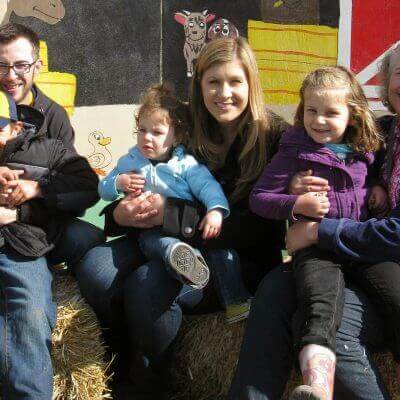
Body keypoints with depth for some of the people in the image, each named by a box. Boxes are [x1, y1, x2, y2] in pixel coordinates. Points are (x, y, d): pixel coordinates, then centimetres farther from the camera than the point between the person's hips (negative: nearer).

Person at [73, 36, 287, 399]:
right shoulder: (188, 132, 6)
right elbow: (161, 195, 11)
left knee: (148, 283, -31)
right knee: (94, 267, -21)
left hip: (243, 260, -4)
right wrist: (121, 212, -14)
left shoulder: (275, 137, -8)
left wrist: (170, 215, -22)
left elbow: (259, 229, -15)